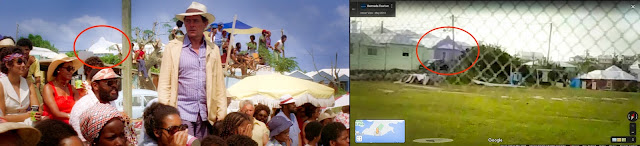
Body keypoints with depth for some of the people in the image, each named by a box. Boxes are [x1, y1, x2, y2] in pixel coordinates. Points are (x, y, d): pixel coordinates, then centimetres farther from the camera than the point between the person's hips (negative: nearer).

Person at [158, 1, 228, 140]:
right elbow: (164, 84, 1)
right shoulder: (173, 47, 3)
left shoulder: (213, 49, 11)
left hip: (206, 115, 3)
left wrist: (222, 114, 6)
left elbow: (219, 85, 12)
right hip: (182, 113, -3)